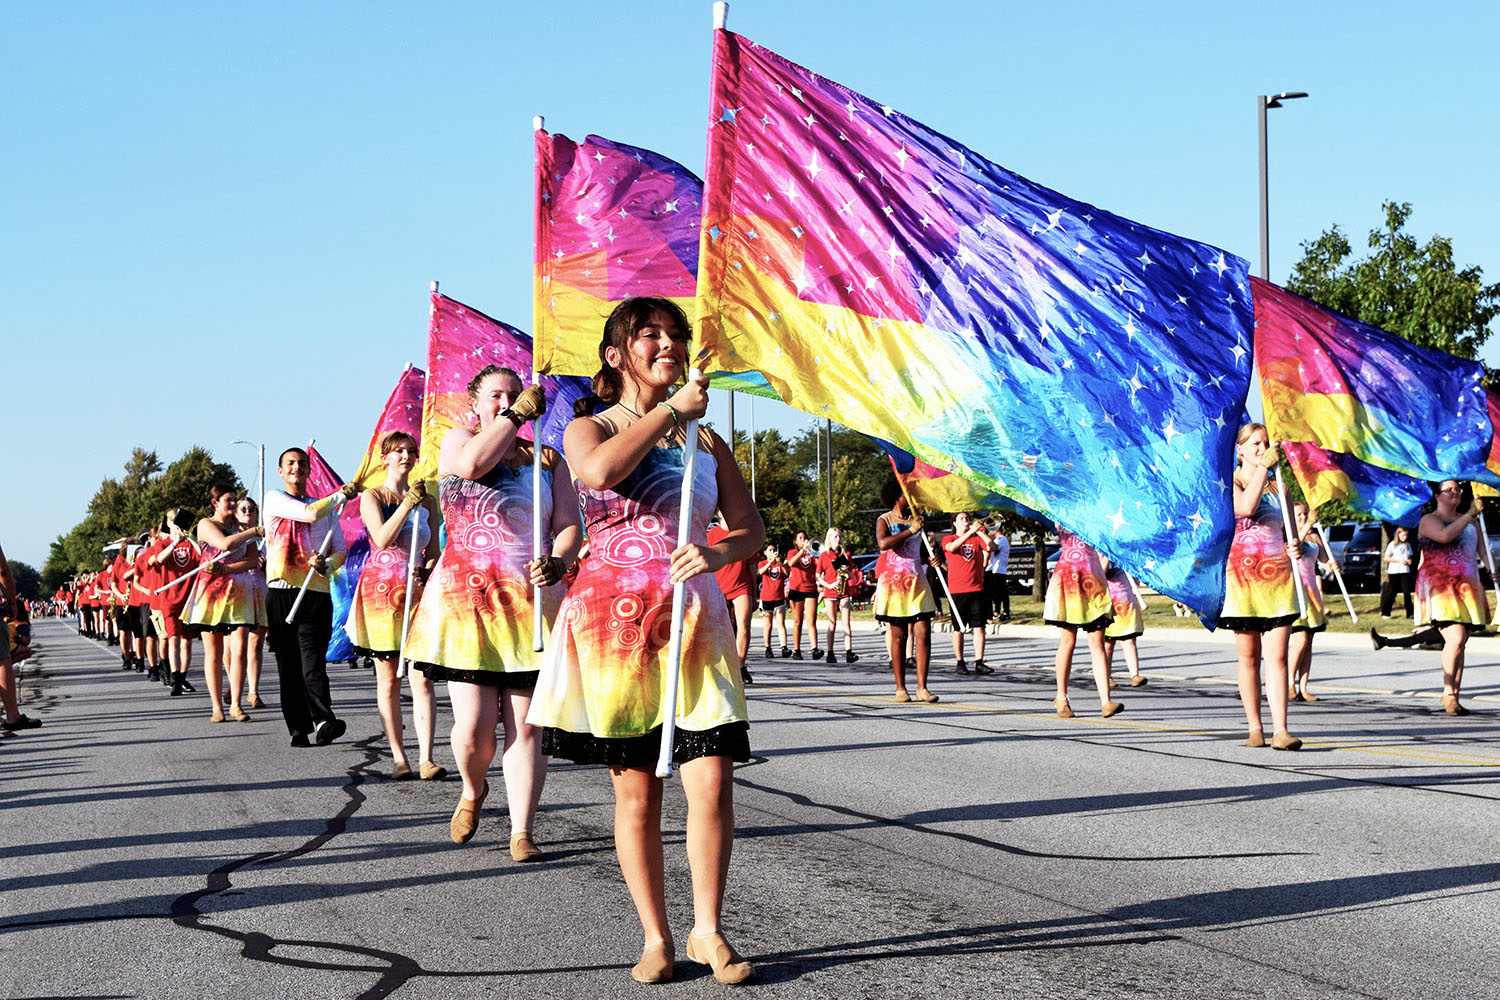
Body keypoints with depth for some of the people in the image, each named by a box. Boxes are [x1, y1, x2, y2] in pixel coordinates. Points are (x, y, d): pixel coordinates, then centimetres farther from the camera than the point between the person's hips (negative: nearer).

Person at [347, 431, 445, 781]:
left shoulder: (426, 500, 13)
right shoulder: (372, 497, 3)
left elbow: (434, 551, 14)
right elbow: (382, 539, -13)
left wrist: (426, 571, -6)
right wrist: (407, 504, -17)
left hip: (418, 591, 2)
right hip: (382, 591, -2)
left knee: (422, 678, -9)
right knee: (388, 680, 2)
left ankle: (425, 759, -14)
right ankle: (398, 757, 9)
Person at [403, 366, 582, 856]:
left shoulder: (547, 459, 14)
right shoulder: (457, 439, 10)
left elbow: (569, 526, 5)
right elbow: (471, 463, -17)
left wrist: (557, 563, -16)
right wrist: (516, 415, -10)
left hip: (531, 602, 1)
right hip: (466, 597, -1)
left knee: (525, 726, -2)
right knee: (473, 727, -6)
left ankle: (521, 833, 5)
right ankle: (473, 789, 26)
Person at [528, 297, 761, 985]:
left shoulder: (705, 442, 16)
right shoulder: (587, 429, 8)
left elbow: (752, 529, 10)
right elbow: (602, 470, -18)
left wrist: (716, 552, -12)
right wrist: (672, 409, -10)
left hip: (693, 618, 2)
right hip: (615, 616, -2)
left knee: (712, 783, -9)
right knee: (635, 791, 1)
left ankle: (707, 930, 6)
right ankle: (655, 937, 13)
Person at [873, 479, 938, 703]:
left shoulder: (915, 518, 14)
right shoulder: (884, 520, 1)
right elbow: (883, 543, -20)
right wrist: (911, 530, -19)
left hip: (917, 581, 4)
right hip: (894, 582, -4)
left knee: (923, 633, -6)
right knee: (898, 636, 0)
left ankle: (922, 687, -4)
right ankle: (901, 688, 7)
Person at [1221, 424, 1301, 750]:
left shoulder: (1278, 486, 14)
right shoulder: (1231, 484, 2)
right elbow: (1246, 507, -20)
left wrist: (1293, 548, 0)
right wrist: (1263, 466, -19)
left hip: (1278, 577, 2)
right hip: (1242, 576, -2)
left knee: (1277, 656, -7)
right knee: (1249, 657, 3)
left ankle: (1280, 730, -12)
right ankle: (1255, 729, 11)